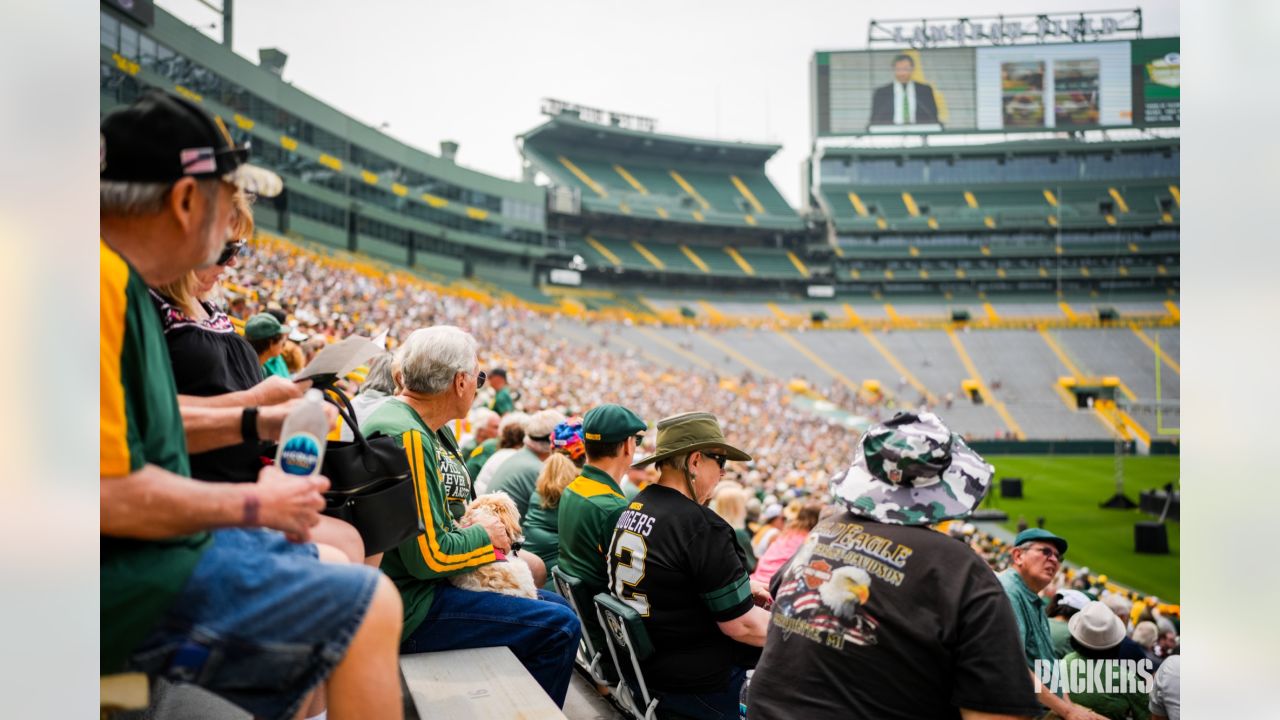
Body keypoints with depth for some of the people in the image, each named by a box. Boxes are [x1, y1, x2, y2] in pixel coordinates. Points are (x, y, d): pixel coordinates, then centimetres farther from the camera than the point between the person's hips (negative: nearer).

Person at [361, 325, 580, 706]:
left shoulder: (430, 430, 10)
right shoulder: (405, 436, -22)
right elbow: (429, 556, -24)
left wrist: (479, 524, 2)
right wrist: (483, 535, -7)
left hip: (428, 589, 11)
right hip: (410, 610, -11)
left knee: (556, 606, 16)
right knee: (558, 628, -14)